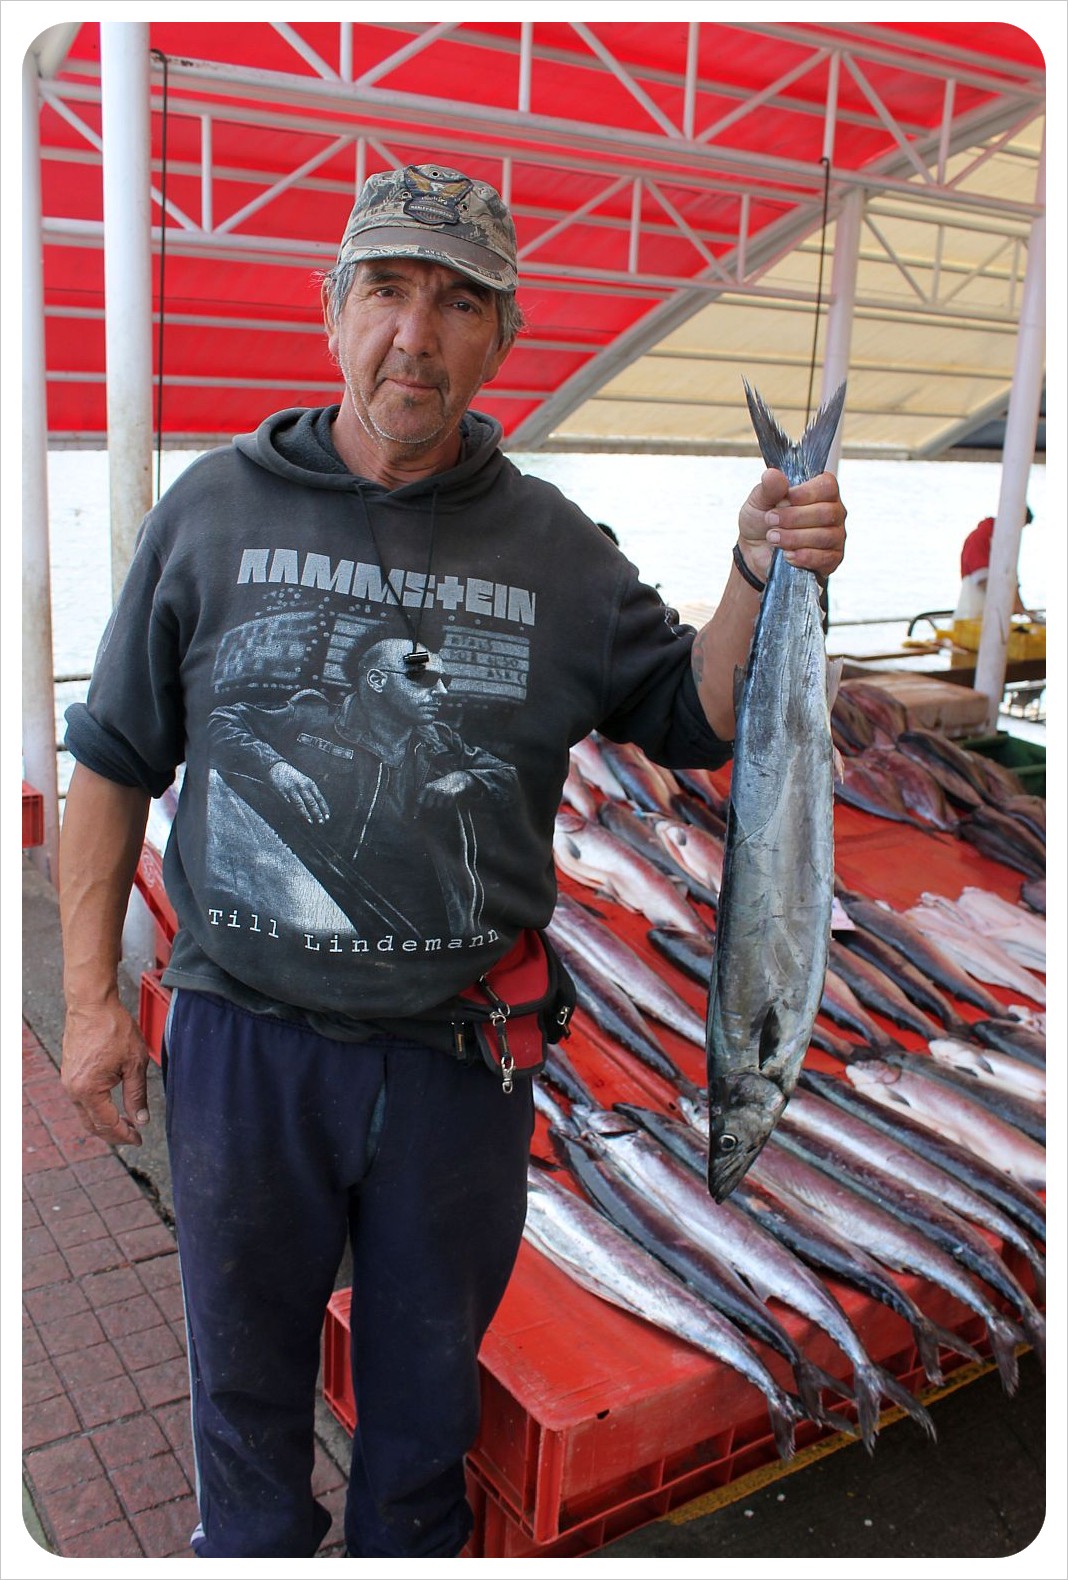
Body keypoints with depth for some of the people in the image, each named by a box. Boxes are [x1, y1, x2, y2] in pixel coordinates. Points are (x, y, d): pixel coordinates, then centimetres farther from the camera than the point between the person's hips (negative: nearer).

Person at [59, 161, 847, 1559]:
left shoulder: (555, 548, 0)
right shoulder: (214, 511, -2)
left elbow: (696, 720, 1)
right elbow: (115, 763, 2)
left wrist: (760, 578, -16)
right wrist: (91, 997, -2)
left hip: (460, 1050, 1)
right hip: (247, 1036, 0)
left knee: (428, 1370, 22)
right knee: (245, 1364, 20)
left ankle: (407, 1548, 49)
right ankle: (252, 1547, 48)